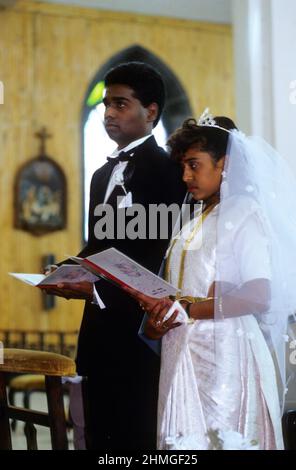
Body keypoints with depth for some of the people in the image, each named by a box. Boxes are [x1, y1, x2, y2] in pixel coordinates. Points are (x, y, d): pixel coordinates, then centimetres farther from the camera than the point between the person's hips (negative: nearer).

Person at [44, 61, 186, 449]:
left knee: (136, 436, -2)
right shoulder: (102, 175, 20)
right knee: (102, 435, 11)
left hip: (140, 331, -8)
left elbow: (160, 260, -16)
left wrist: (98, 290, -23)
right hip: (101, 330, 8)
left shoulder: (167, 171, -8)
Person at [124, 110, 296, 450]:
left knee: (220, 438, -7)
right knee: (186, 438, 2)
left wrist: (186, 310, -17)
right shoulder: (191, 222, 19)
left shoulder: (243, 213, -3)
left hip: (223, 355, -6)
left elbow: (259, 296, -15)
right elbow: (175, 295, 16)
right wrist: (156, 320, -6)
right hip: (182, 356, 6)